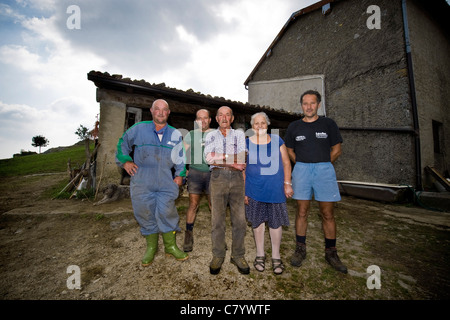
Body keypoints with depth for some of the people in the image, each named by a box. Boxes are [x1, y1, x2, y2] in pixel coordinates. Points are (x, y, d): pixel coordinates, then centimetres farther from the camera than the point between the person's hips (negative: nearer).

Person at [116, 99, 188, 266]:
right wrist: (125, 161, 3)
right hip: (142, 182, 0)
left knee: (167, 213, 0)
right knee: (146, 214, 8)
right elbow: (123, 143, 14)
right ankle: (151, 247, 29)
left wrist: (180, 175, 5)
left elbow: (180, 157, 14)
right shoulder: (139, 129, 2)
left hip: (166, 183, 0)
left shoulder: (175, 134, 7)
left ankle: (171, 246, 22)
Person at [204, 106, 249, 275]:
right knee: (217, 219, 3)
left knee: (239, 219, 2)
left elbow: (242, 159, 0)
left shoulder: (239, 134, 14)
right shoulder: (211, 135, 13)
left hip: (236, 178, 1)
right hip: (218, 178, 0)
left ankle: (238, 255, 19)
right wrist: (231, 159, -8)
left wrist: (219, 157, -8)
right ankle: (218, 256, 19)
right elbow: (209, 158, -4)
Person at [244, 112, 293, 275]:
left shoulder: (277, 140, 5)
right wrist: (244, 190, -1)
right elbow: (242, 168, 2)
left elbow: (286, 163, 7)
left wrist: (287, 183, -1)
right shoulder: (247, 143, 2)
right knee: (257, 220, 10)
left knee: (276, 221, 7)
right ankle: (260, 254, 29)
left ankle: (276, 256, 26)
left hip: (275, 188, 1)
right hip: (255, 188, 0)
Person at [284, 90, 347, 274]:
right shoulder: (294, 127, 9)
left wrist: (322, 165, 2)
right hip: (301, 170, 1)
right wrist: (304, 165, 5)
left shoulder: (328, 124, 7)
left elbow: (336, 149, 9)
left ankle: (331, 253, 20)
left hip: (324, 170, 0)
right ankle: (300, 249, 18)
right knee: (302, 212, 5)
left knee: (328, 213, 4)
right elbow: (289, 151, 14)